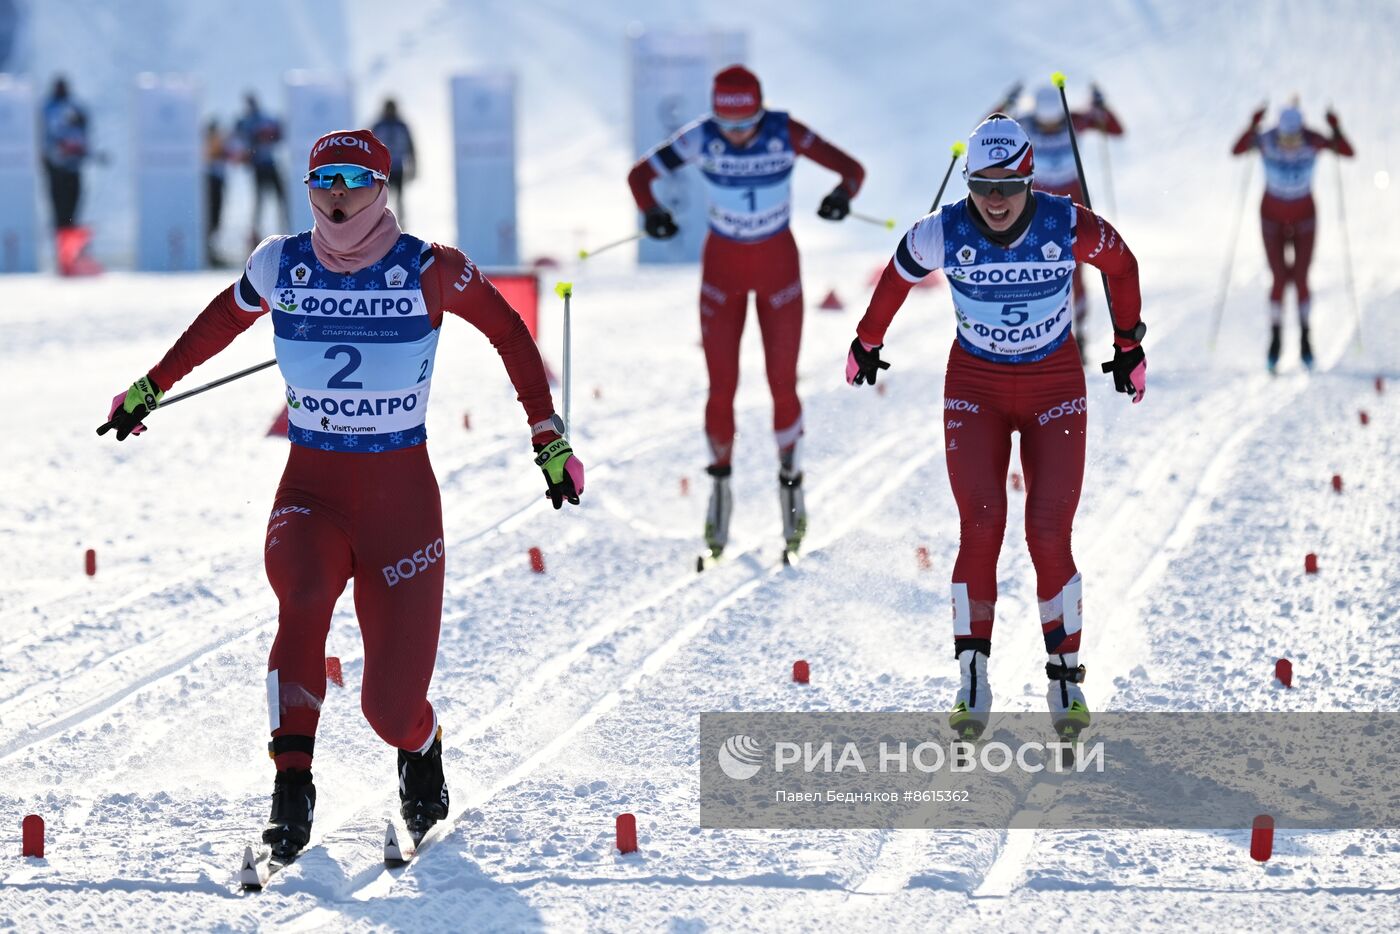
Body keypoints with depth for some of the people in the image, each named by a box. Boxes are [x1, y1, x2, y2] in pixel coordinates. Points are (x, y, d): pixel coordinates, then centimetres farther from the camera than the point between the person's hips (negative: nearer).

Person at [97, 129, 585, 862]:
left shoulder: (429, 271, -9)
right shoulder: (281, 266, -1)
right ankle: (292, 782, -27)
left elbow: (507, 332, 5)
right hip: (309, 489, 2)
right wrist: (151, 388, 27)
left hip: (400, 493, -1)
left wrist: (550, 440, 4)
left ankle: (421, 752, 33)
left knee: (392, 704, -5)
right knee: (304, 595, -34)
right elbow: (223, 319, 19)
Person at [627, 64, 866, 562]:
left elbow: (852, 169, -17)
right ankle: (720, 485, 18)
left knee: (783, 384, 1)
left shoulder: (786, 133, -19)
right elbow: (640, 174, -11)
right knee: (722, 387, -1)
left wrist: (843, 194, -40)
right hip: (722, 265, 0)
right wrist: (652, 211, -32)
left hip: (778, 265, 0)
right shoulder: (701, 138, -17)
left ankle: (790, 479, 23)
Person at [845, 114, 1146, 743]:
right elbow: (896, 278, 6)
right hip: (975, 388, 1)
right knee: (980, 527, -15)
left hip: (1055, 388, 0)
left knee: (1049, 536, -11)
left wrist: (1130, 346, 16)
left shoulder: (1070, 227, -17)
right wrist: (866, 344, 20)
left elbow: (1121, 264, 4)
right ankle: (972, 685, -9)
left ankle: (1066, 680, 4)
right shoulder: (944, 233, -15)